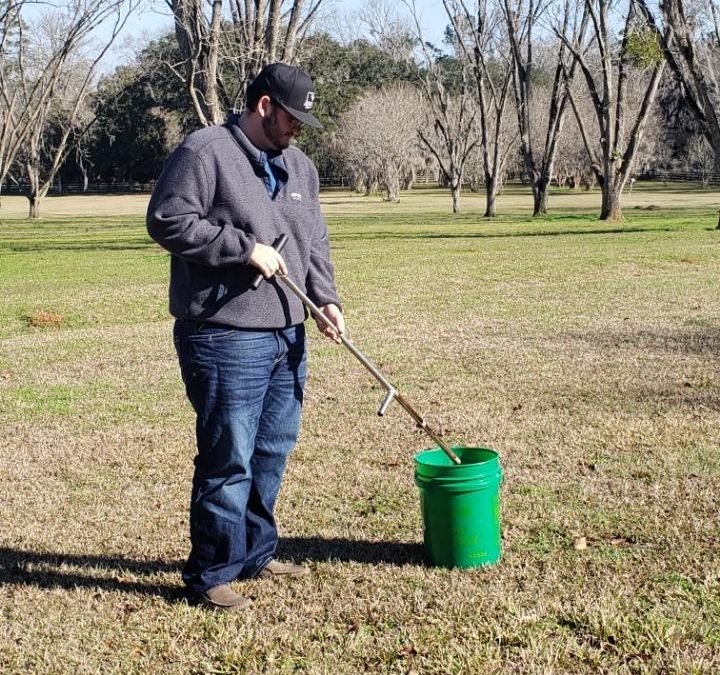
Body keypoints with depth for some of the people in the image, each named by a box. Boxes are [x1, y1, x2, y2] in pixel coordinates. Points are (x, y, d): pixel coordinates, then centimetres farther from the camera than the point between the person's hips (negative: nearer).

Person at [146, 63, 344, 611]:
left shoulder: (299, 167, 17)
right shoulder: (204, 152, -8)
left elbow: (314, 242, 20)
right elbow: (167, 220, -15)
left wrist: (325, 298, 4)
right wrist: (245, 248, -18)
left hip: (287, 337, 8)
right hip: (226, 339, -8)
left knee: (273, 453, 16)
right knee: (229, 461, -4)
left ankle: (256, 554, 31)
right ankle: (211, 574, 9)